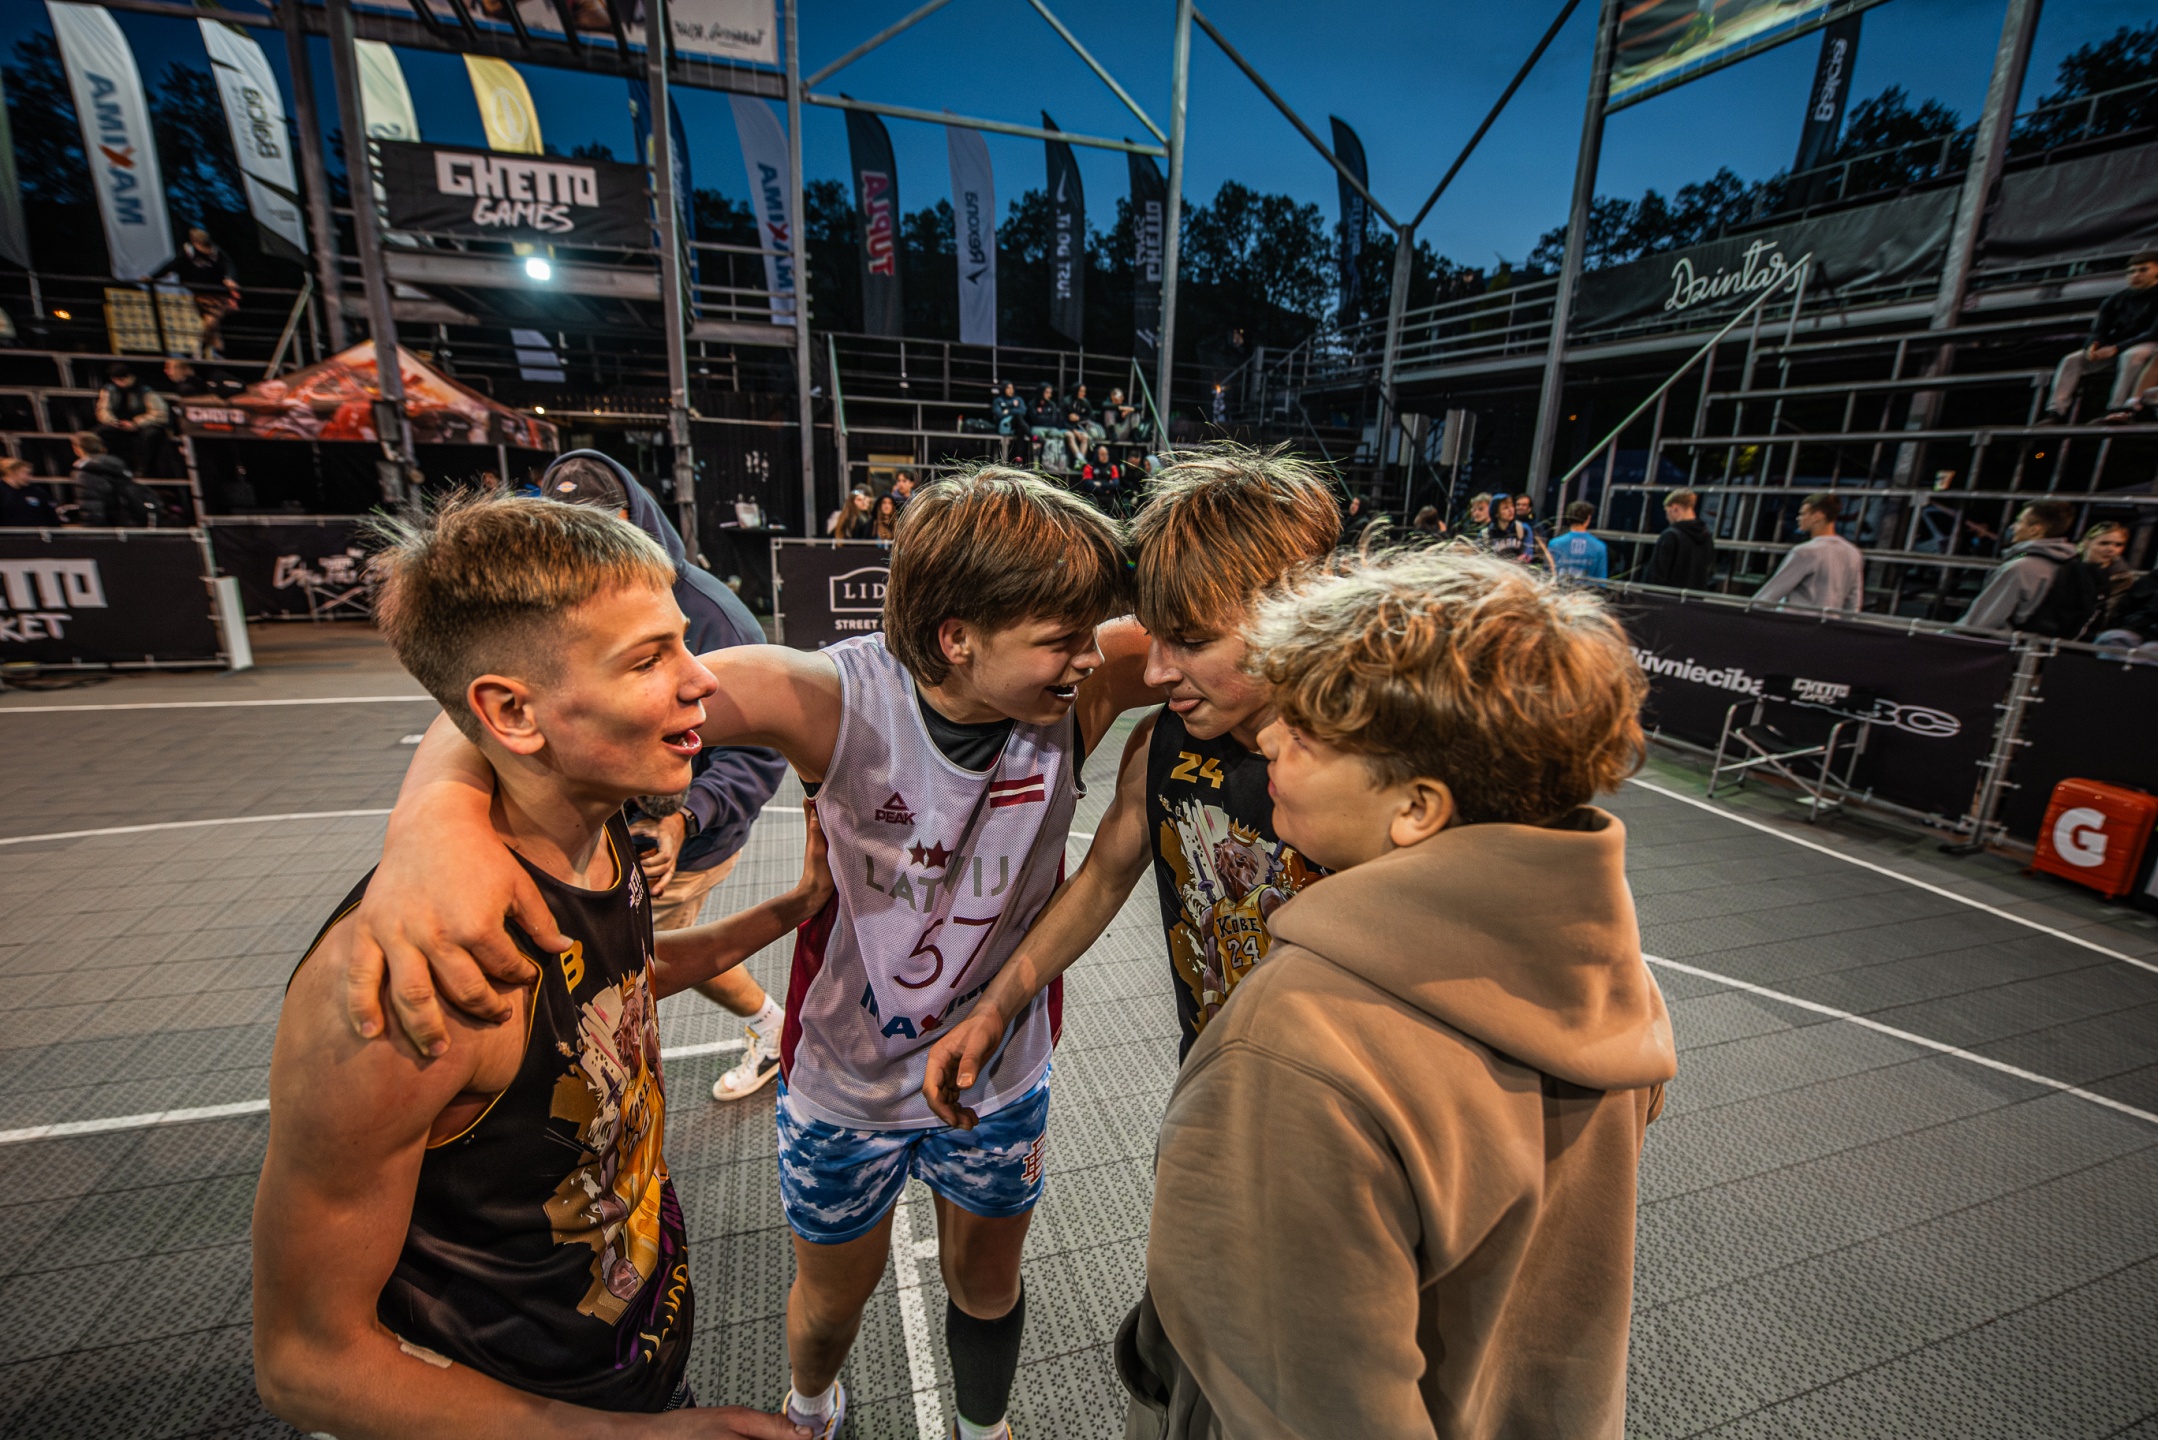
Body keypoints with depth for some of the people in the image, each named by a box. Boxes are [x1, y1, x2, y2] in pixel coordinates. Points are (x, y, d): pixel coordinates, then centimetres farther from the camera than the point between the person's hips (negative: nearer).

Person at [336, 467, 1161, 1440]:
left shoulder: (1079, 689, -23)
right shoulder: (836, 699, -31)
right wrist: (439, 805, -54)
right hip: (843, 1080, -1)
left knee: (987, 1288, 27)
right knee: (832, 1301, 27)